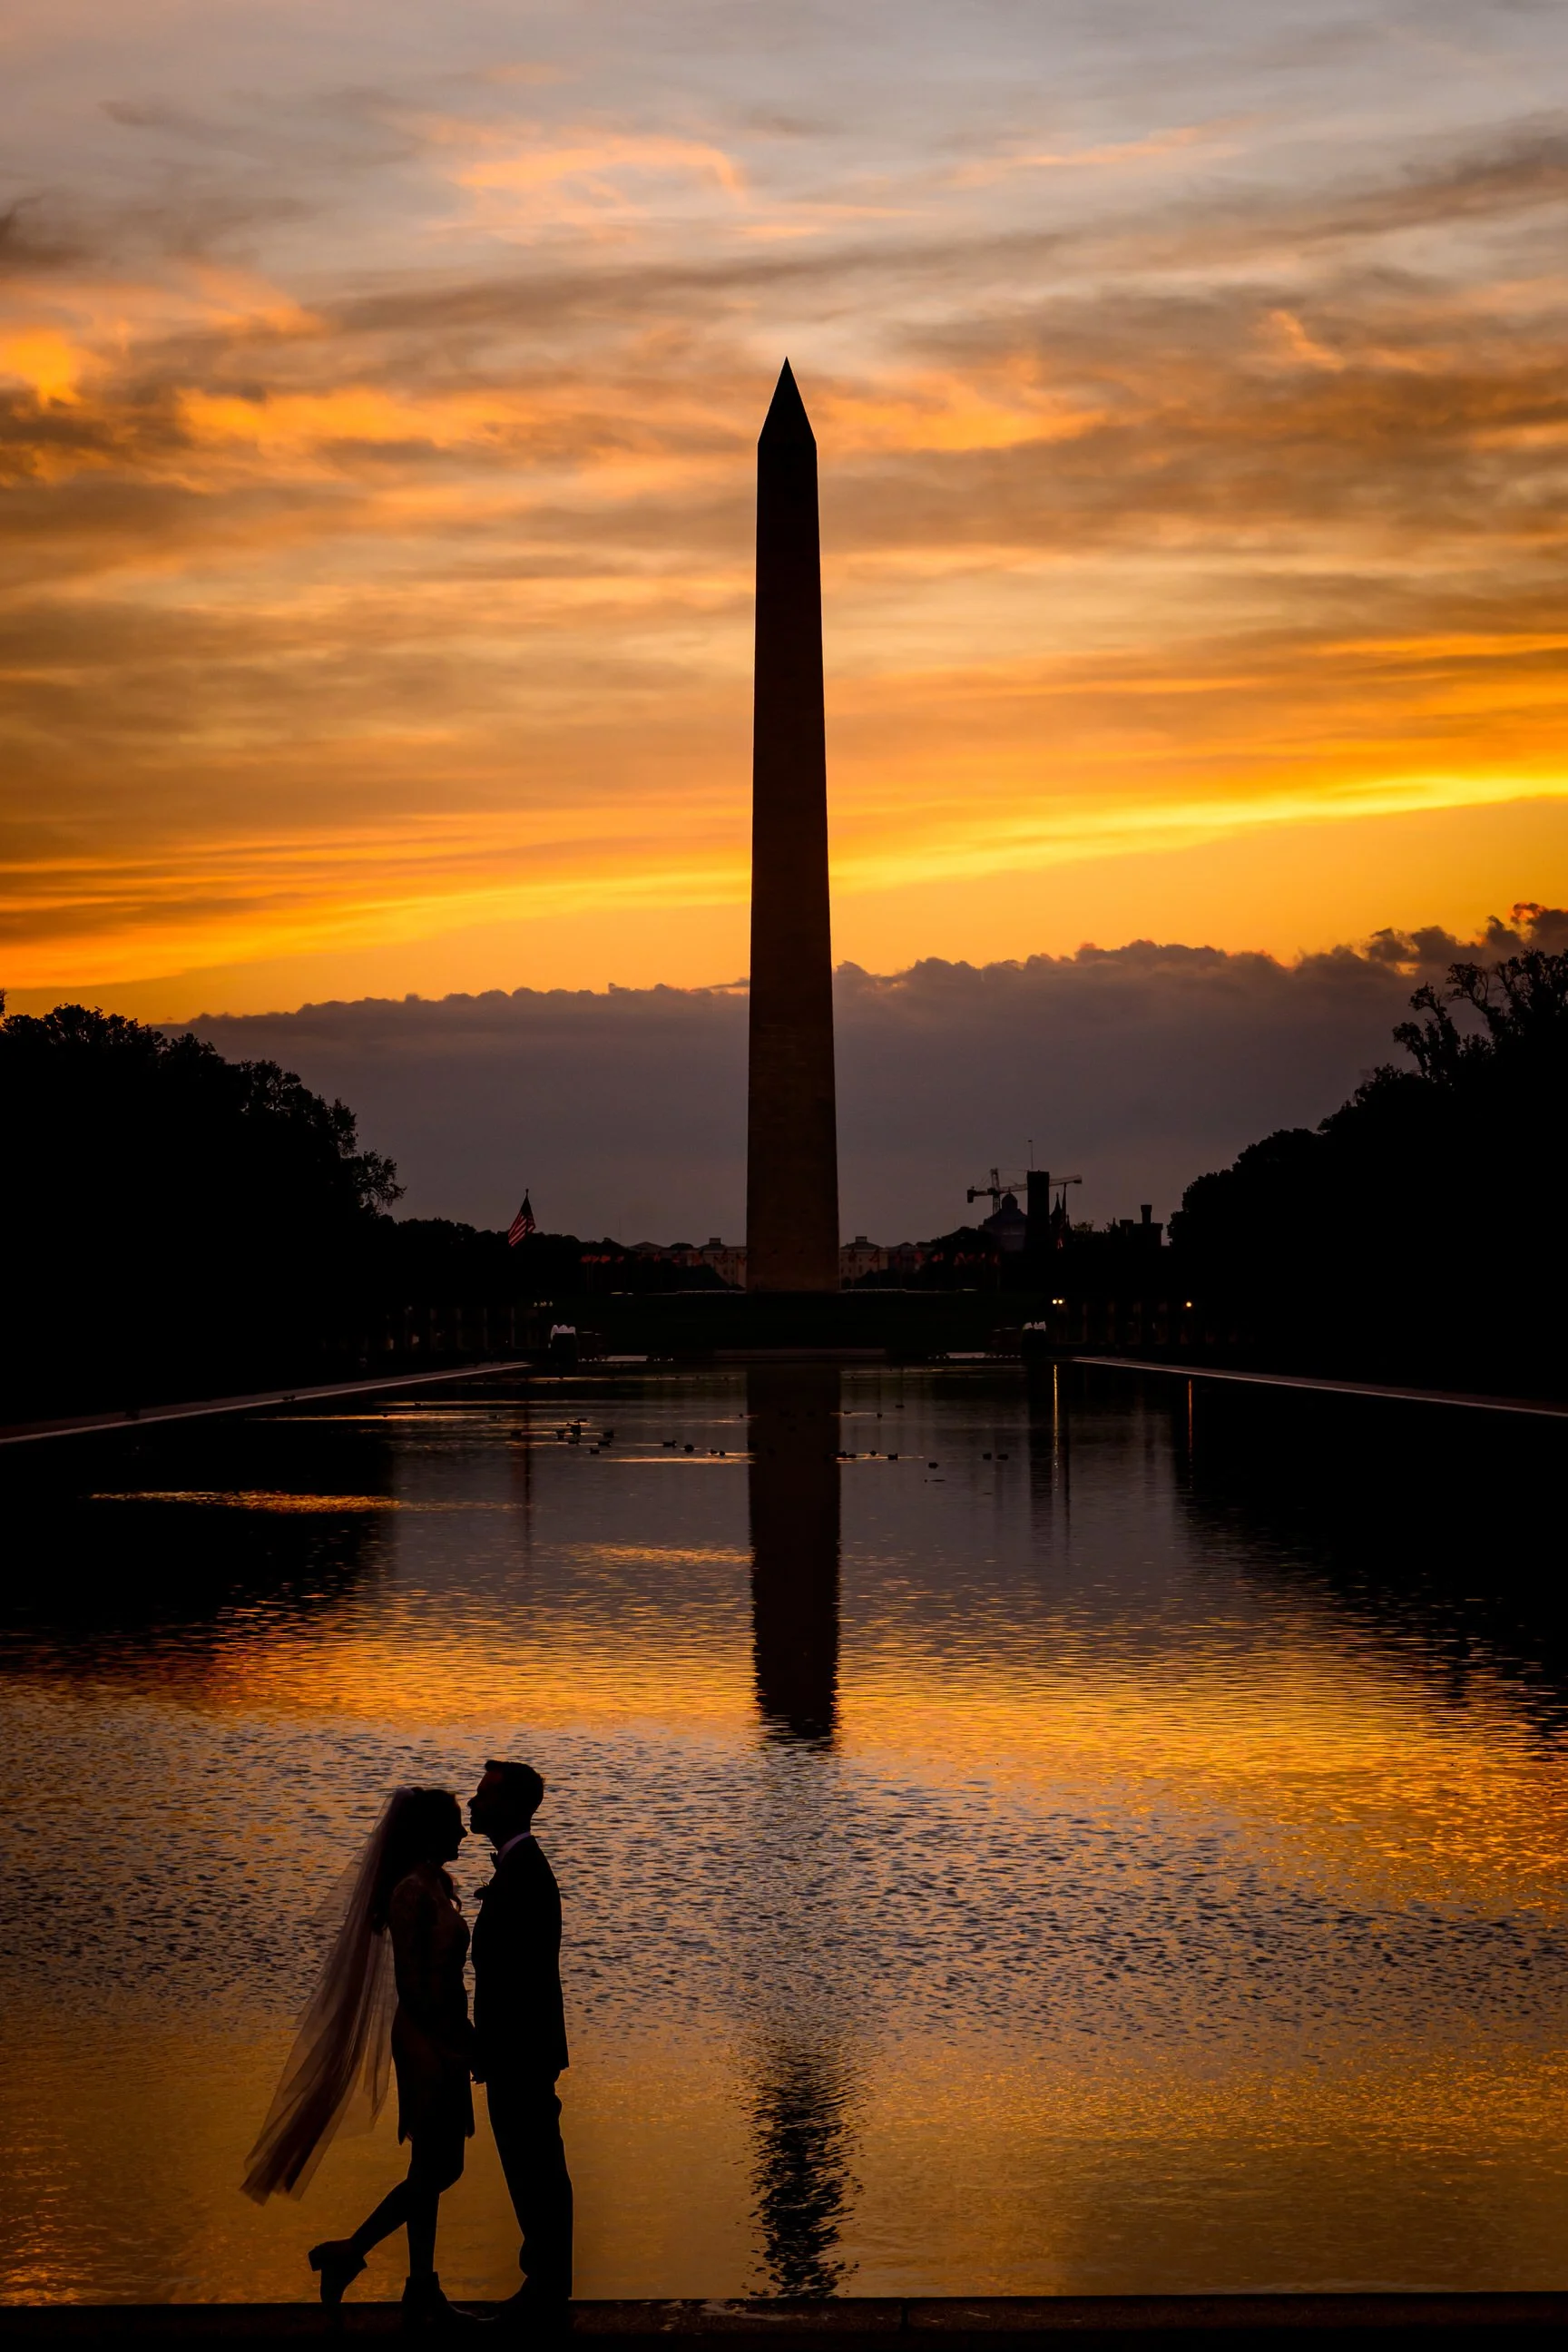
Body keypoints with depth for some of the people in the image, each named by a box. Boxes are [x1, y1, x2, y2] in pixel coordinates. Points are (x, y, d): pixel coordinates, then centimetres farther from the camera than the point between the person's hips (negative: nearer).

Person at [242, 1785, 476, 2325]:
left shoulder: (433, 1886, 12)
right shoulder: (413, 1891, -17)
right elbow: (408, 1982, -21)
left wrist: (461, 2036, 18)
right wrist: (446, 2046, -20)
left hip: (442, 2042, 10)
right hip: (427, 2043, -10)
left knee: (434, 2169, 11)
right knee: (433, 2170, -5)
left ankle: (422, 2290, 15)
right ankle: (348, 2254, 5)